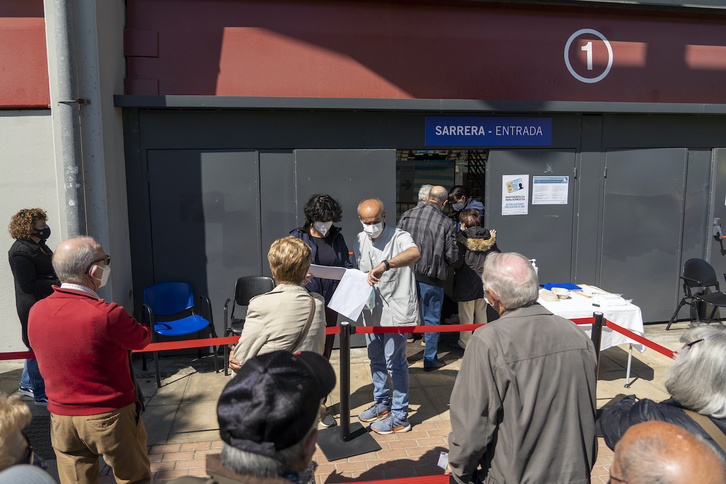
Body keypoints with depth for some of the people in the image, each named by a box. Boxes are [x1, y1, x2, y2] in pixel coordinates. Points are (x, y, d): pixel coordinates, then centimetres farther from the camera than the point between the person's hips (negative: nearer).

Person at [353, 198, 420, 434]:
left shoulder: (399, 237, -14)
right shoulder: (359, 240, 7)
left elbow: (414, 253, -38)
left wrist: (385, 265, -50)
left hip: (395, 310, -7)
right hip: (372, 309, 7)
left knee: (394, 362, -2)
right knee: (376, 359, 18)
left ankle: (400, 417, 12)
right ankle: (382, 403, 38)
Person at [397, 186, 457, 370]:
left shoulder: (407, 215, -1)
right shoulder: (446, 223, -10)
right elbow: (451, 255, -7)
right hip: (432, 278, -3)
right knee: (431, 320, 11)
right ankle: (430, 360, 21)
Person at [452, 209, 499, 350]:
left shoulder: (462, 237, -14)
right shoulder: (489, 237, 1)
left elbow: (457, 263, -18)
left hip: (466, 283, -5)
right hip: (484, 281, 5)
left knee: (466, 314, 7)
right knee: (481, 312, 19)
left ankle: (465, 342, 17)